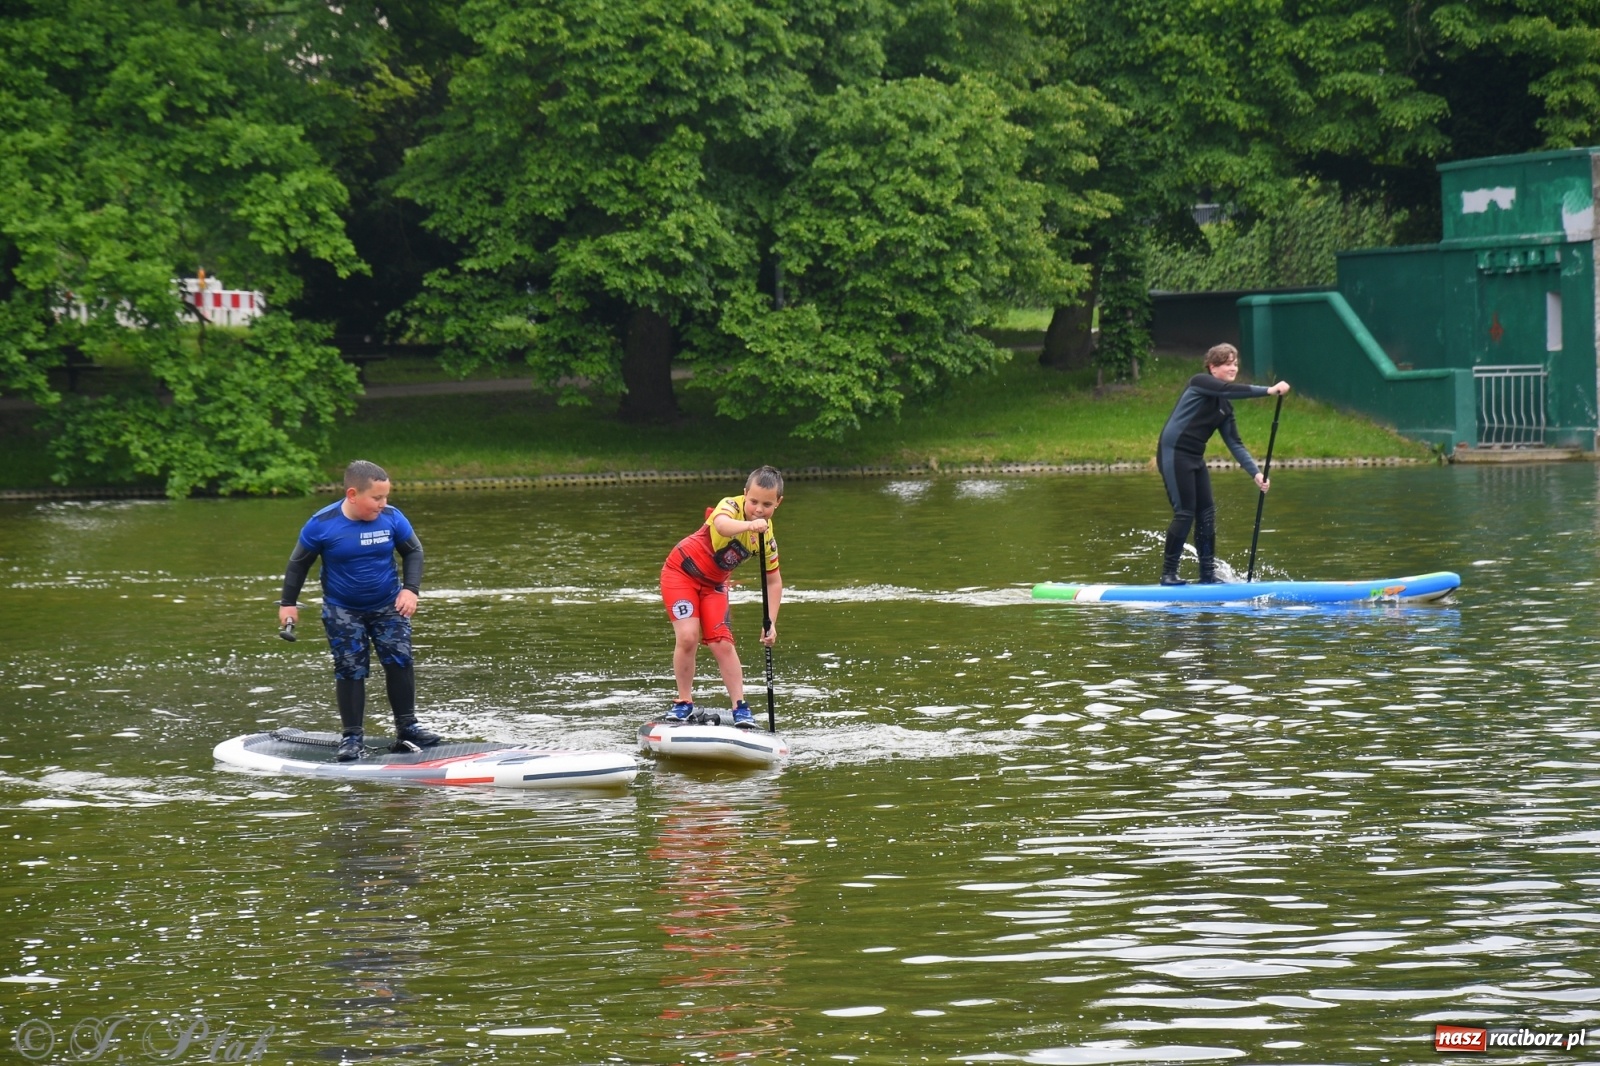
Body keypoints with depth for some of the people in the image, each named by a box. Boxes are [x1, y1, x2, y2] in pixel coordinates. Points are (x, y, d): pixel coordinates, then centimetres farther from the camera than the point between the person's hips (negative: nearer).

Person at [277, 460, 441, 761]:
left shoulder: (392, 518, -12)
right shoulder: (323, 524, -18)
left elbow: (414, 552, 3)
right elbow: (298, 563, -3)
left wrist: (410, 589, -9)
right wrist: (288, 603, 2)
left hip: (388, 605, 2)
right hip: (343, 611, -2)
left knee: (400, 661, -5)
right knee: (350, 671, -1)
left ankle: (407, 729, 7)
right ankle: (352, 736, 8)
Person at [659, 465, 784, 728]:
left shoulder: (767, 537, -7)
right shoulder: (730, 506, -24)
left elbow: (774, 581, 3)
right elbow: (721, 525, -50)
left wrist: (770, 622, -8)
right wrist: (749, 525, -71)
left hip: (713, 583, 5)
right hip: (682, 571, -5)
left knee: (723, 644, -6)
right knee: (688, 636, -18)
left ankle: (740, 709, 2)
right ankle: (684, 704, -4)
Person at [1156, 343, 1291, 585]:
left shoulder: (1224, 406, 14)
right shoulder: (1199, 383, -8)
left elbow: (1235, 444, 11)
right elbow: (1233, 390, -26)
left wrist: (1256, 472, 1)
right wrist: (1269, 391, -31)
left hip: (1194, 457, 9)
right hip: (1174, 453, -9)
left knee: (1206, 512, 6)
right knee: (1185, 513, -10)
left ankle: (1208, 574, 12)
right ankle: (1168, 574, -3)